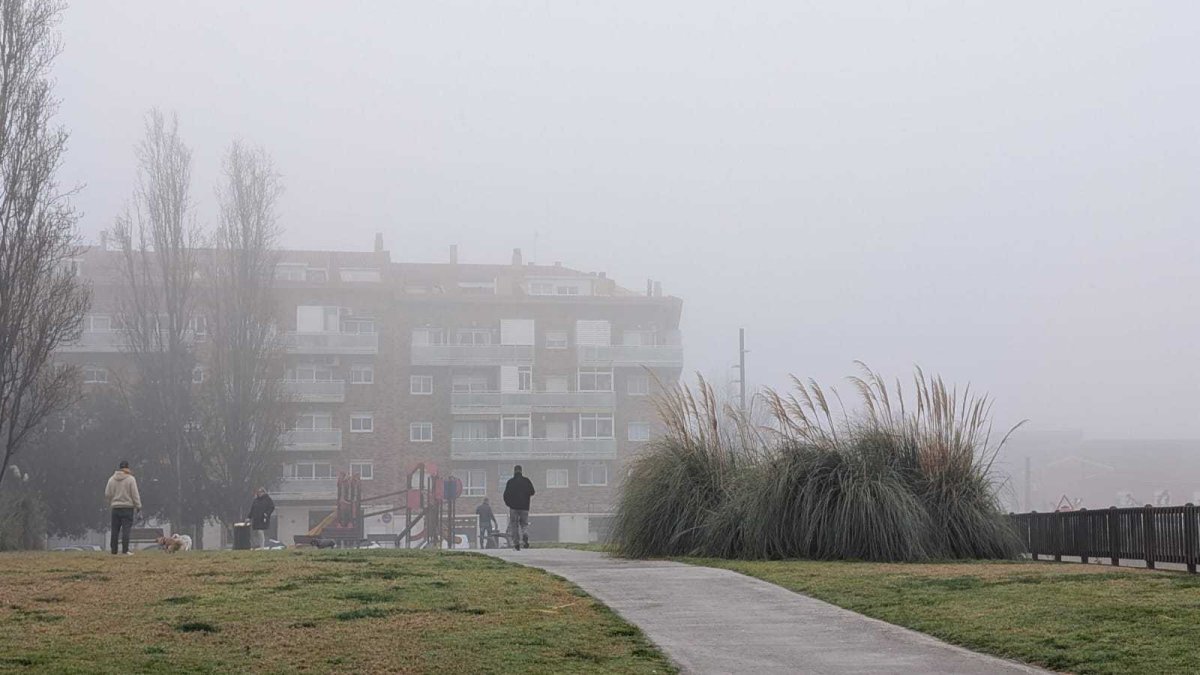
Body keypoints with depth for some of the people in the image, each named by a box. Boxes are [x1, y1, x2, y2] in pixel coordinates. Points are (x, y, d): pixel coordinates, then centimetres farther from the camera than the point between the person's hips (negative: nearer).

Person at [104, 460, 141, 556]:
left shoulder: (112, 479, 6)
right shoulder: (130, 479, -6)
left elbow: (107, 494, 8)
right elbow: (135, 494, -7)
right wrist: (138, 506, 0)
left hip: (115, 508, 4)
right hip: (128, 507, -4)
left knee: (115, 530, 8)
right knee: (126, 529, -6)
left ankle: (114, 550, 10)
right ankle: (125, 550, -13)